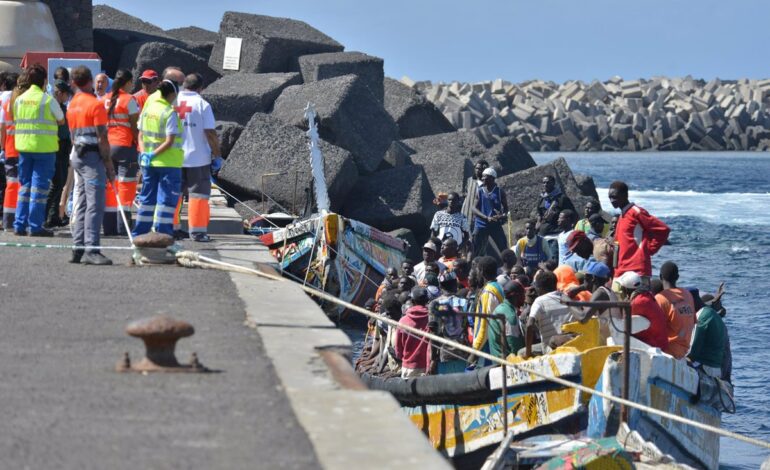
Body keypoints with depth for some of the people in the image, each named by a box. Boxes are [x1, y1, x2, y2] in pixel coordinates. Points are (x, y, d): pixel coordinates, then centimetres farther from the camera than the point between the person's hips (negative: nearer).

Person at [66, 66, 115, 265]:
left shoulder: (72, 104, 13)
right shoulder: (96, 104, -11)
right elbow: (102, 138, -14)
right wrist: (109, 164, -11)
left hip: (78, 156, 8)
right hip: (93, 156, -8)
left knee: (82, 204, 12)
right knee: (95, 205, -11)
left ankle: (78, 248, 11)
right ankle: (91, 249, -17)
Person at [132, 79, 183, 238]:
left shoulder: (148, 108, 7)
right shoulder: (170, 113, -13)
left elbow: (141, 135, 9)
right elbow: (170, 141, -18)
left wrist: (144, 153, -1)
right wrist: (154, 154, -13)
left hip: (148, 163, 6)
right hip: (168, 163, -6)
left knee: (147, 199, 13)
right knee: (166, 200, -1)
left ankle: (139, 235, 16)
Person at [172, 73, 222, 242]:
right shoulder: (202, 105, -9)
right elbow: (210, 133, -13)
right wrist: (217, 155, -5)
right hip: (197, 158, -4)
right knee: (198, 194, 3)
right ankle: (197, 231, 0)